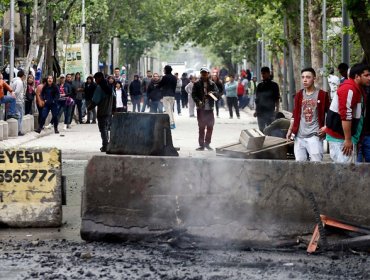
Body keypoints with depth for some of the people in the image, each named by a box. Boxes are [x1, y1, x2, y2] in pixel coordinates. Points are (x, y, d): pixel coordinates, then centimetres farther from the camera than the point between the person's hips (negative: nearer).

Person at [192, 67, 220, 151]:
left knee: (210, 126, 5)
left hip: (210, 108, 2)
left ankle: (207, 143, 18)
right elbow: (193, 94, -3)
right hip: (201, 109, -2)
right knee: (201, 127, 0)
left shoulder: (212, 84, 9)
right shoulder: (197, 84, 3)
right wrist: (198, 101, -21)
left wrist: (212, 93, -23)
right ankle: (201, 144, 5)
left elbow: (217, 93, 0)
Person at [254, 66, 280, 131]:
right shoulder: (260, 86, 10)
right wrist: (256, 110, 11)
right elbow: (257, 99, 14)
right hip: (260, 111, 4)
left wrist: (276, 109, -11)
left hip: (270, 111, -4)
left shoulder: (273, 85, -1)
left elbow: (277, 99, -2)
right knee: (261, 129, 7)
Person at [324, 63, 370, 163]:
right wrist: (348, 140, -23)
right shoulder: (348, 89, -18)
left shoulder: (358, 89, 14)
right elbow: (345, 116, -23)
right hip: (339, 137, -10)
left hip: (348, 136, 10)